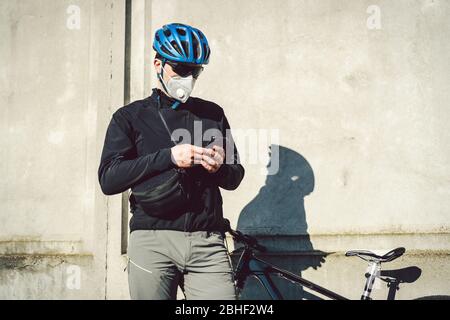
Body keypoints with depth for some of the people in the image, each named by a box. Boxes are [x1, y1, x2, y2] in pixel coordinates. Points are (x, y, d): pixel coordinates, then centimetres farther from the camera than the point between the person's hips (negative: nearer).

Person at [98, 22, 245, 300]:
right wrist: (168, 157, -14)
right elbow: (108, 180, -5)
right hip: (152, 242, -1)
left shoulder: (213, 113, 16)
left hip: (208, 244, 2)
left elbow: (235, 178, 18)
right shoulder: (130, 116, 9)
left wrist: (220, 168, -6)